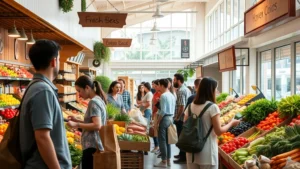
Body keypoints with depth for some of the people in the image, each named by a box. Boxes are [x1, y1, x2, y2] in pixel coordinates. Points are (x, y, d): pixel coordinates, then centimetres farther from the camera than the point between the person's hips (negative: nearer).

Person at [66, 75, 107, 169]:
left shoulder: (93, 102, -14)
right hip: (96, 145, 10)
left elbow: (97, 125, -22)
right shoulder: (99, 100, 13)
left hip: (92, 147, -10)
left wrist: (76, 125, -19)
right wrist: (77, 120, 12)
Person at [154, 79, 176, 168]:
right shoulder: (172, 96, 12)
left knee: (162, 140, -2)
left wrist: (157, 122, -13)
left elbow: (163, 111, -19)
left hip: (164, 118, -9)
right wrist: (171, 118, 18)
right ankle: (168, 160, 19)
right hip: (171, 118, 9)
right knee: (167, 140, 14)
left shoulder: (163, 95, -15)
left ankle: (164, 162, 2)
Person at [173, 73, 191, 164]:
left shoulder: (180, 91, -18)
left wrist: (177, 118, -16)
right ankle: (182, 154, 29)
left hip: (181, 119, -10)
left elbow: (181, 106, -24)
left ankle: (183, 158, 6)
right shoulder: (187, 89, 12)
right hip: (186, 117, 10)